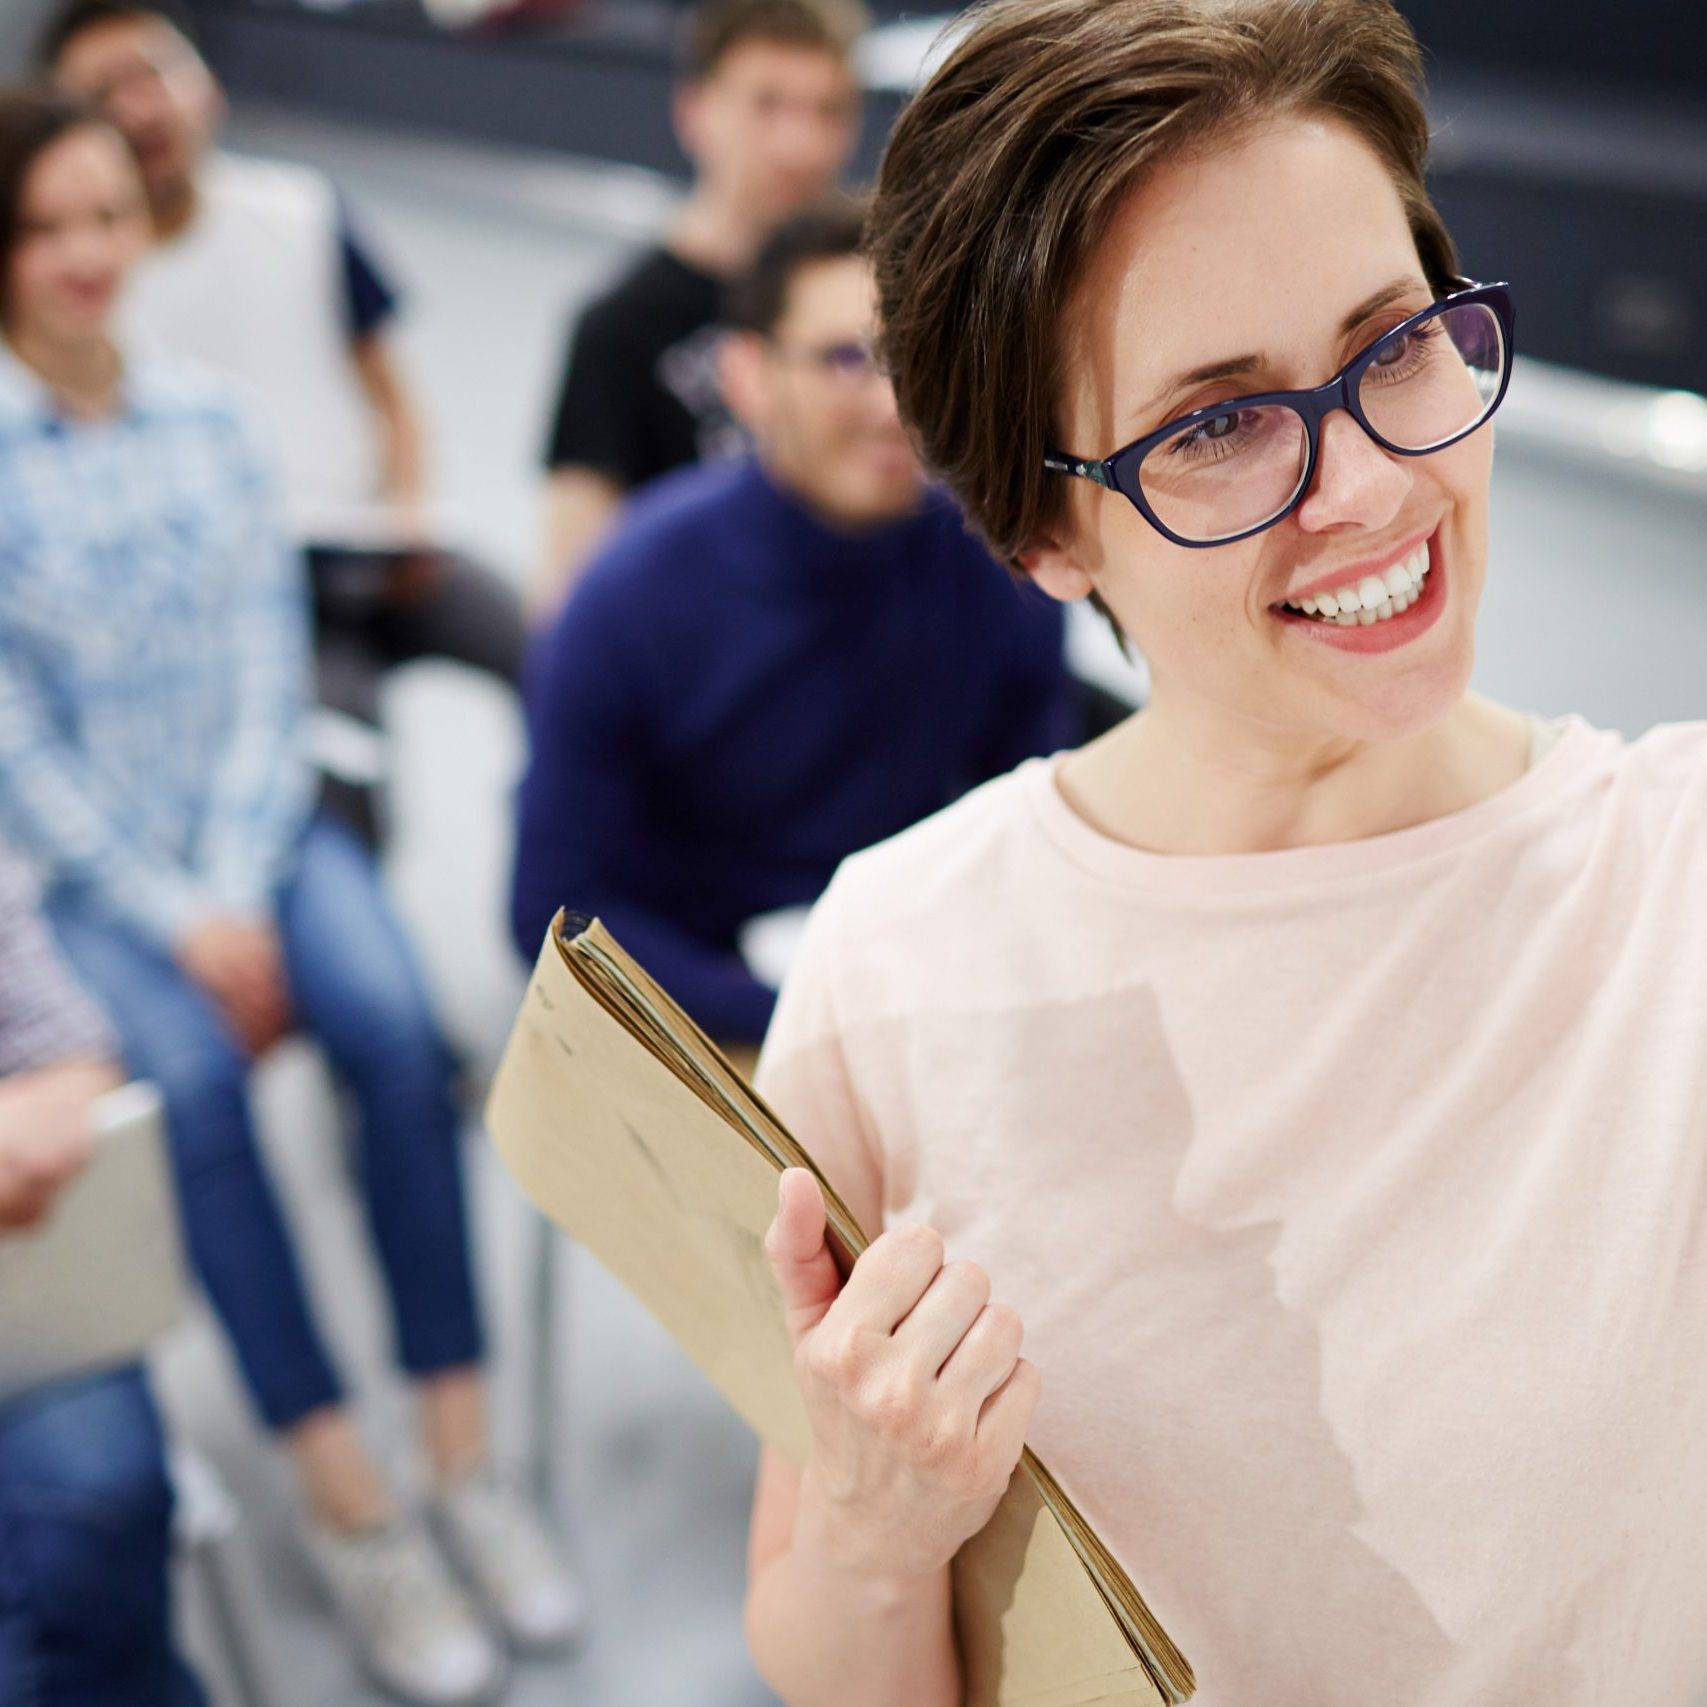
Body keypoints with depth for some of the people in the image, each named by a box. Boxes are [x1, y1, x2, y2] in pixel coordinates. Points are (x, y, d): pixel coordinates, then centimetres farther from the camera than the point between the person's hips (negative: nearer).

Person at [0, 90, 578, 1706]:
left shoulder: (206, 421, 6)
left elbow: (267, 666, 2)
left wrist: (242, 894, -10)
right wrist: (174, 921, -13)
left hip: (258, 831, 2)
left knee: (394, 1022, -25)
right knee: (193, 1072, -29)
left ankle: (461, 1458, -17)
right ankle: (346, 1497, -19)